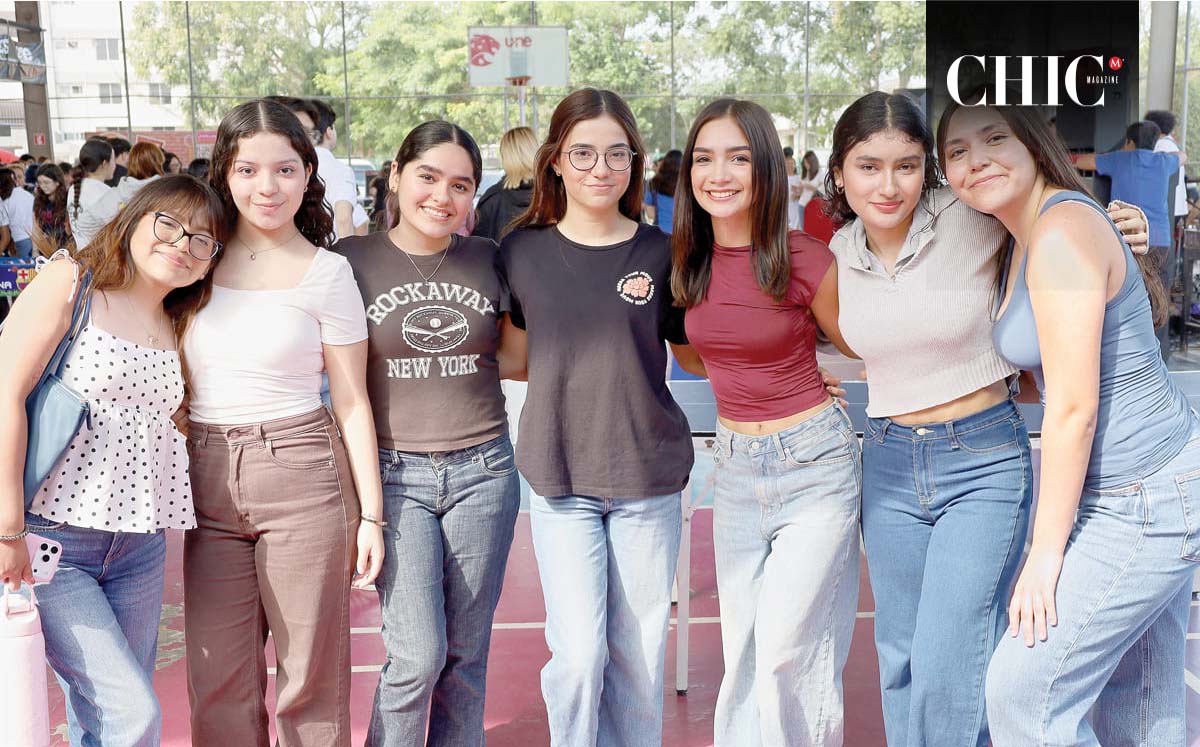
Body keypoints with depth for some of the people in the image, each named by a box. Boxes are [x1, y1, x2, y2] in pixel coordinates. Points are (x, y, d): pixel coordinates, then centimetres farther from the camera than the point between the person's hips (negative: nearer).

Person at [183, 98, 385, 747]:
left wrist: (371, 515, -4)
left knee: (311, 675, 5)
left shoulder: (326, 273, -3)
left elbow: (351, 401, -1)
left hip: (301, 475, -3)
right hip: (208, 480, 4)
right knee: (218, 681, 9)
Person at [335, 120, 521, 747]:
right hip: (395, 475, -2)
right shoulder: (352, 259, -2)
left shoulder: (488, 259, 5)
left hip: (482, 471, 2)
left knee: (466, 653, 10)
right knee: (418, 655, -8)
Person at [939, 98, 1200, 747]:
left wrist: (1045, 552, -14)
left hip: (1146, 499, -10)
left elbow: (1073, 409, -20)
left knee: (1023, 687, -4)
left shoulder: (1063, 230, -20)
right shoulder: (1023, 243, 11)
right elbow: (1039, 382, 15)